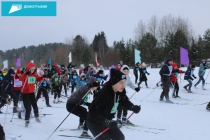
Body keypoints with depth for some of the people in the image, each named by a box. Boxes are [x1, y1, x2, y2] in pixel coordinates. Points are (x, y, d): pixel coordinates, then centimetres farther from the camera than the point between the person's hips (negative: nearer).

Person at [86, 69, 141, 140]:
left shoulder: (121, 92, -12)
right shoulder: (104, 93, -35)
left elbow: (124, 101, 8)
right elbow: (93, 112, -34)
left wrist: (133, 107, -11)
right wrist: (107, 122, -41)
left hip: (107, 121, 8)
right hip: (95, 122, -8)